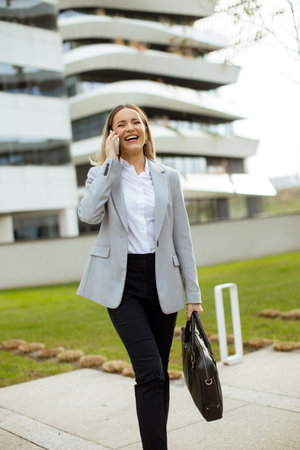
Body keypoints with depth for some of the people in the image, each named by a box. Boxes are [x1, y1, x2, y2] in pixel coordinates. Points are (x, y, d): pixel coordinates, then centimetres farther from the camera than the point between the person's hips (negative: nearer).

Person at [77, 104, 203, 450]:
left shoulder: (168, 177, 9)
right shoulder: (103, 173, 4)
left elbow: (182, 237, 8)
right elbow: (88, 214, -18)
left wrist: (193, 294, 4)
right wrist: (110, 162, -12)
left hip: (162, 281, 3)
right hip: (123, 282, -3)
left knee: (158, 374, 10)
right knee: (150, 371, -13)